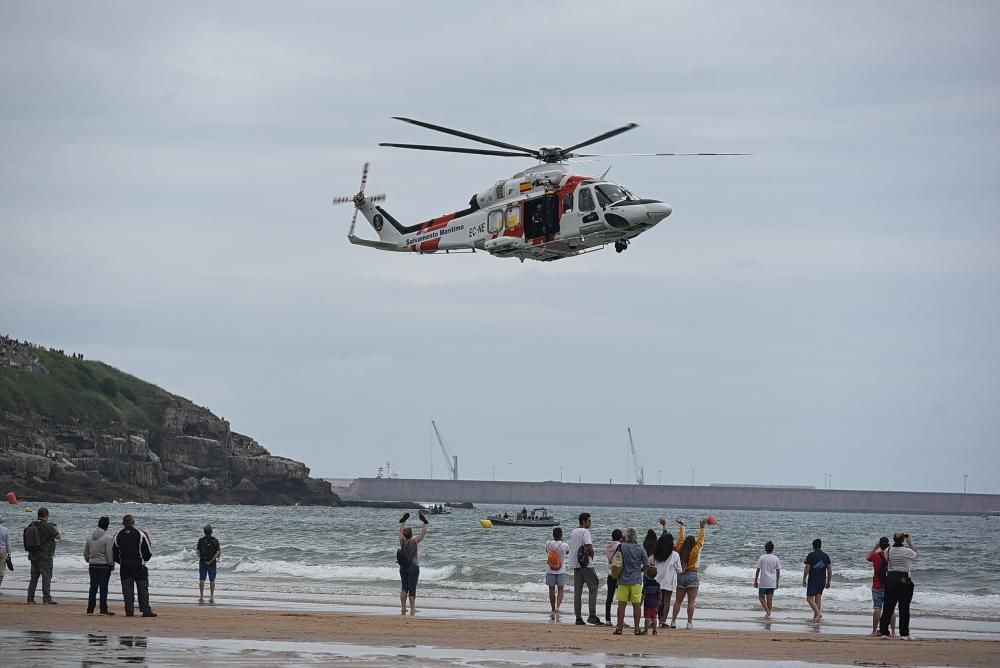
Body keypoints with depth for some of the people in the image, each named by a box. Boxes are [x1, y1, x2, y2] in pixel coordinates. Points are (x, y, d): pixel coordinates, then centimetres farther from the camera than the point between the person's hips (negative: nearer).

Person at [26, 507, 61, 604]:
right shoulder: (48, 526, -13)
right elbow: (59, 537, -6)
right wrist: (56, 529, 16)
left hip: (33, 556, 6)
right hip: (45, 556, -6)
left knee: (34, 578, 12)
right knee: (46, 577, -5)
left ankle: (30, 598, 13)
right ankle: (47, 598, -11)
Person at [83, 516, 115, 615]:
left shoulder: (90, 537, 8)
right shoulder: (108, 538, -12)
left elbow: (85, 552, 15)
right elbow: (110, 553, -13)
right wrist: (111, 564, -3)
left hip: (92, 565, 6)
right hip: (104, 565, -6)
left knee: (93, 587, 10)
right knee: (103, 588, -2)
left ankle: (90, 609, 11)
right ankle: (103, 609, -2)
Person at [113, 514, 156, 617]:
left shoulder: (117, 536, 4)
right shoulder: (141, 534, -4)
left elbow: (114, 554, 9)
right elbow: (148, 552, -1)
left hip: (124, 567, 2)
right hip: (139, 566, -2)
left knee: (127, 589, 5)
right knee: (143, 588, 0)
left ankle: (129, 611, 0)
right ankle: (146, 610, -6)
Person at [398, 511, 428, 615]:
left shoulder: (402, 541, -1)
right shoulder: (414, 542, -13)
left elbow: (401, 530, 16)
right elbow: (423, 533, -11)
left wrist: (403, 521, 26)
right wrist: (425, 523, -4)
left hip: (403, 567, 5)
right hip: (413, 567, -5)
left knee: (404, 587, 12)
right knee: (412, 589, -3)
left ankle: (403, 608, 7)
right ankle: (412, 609, -2)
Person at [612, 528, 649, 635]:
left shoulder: (621, 547, -5)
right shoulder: (640, 548, -5)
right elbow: (647, 565, -2)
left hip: (623, 579, 0)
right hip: (636, 580, 0)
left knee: (621, 604, 4)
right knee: (636, 604, 4)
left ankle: (619, 627, 4)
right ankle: (637, 628, 4)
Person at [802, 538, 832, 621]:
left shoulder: (810, 555, -8)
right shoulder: (826, 556, 6)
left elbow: (807, 569, -11)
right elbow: (830, 570, 7)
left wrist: (804, 580, -1)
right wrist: (828, 581, 13)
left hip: (813, 580, -5)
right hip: (822, 580, 5)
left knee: (810, 598, -4)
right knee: (818, 598, 13)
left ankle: (818, 613, -21)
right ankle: (816, 615, 13)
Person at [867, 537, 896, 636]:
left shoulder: (875, 556, -6)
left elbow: (868, 557, 17)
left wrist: (875, 548, 21)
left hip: (877, 586, -1)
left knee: (877, 609, 0)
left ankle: (874, 631, 0)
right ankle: (893, 631, -1)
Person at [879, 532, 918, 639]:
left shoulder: (888, 551, 0)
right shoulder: (906, 551, -9)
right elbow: (915, 554, 11)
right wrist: (910, 543, 18)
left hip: (890, 577, 4)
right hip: (903, 580, -4)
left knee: (888, 607, 8)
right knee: (904, 608, 1)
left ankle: (884, 631, 8)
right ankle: (904, 633, 0)